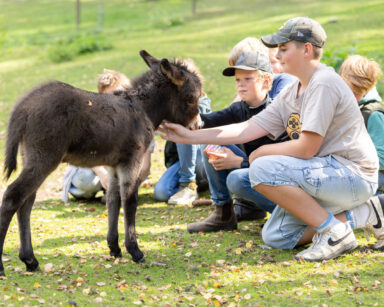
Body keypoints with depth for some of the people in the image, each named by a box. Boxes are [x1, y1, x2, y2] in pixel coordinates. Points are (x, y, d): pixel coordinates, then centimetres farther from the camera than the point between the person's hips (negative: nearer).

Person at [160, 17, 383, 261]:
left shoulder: (323, 83, -16)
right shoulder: (291, 93, 12)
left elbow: (306, 148, -20)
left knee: (263, 169, -23)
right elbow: (247, 130, 8)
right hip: (331, 173, 10)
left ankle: (336, 232, -16)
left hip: (353, 175, -10)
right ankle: (361, 215, 9)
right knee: (275, 237, 7)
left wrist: (264, 152, -3)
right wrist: (190, 136, 3)